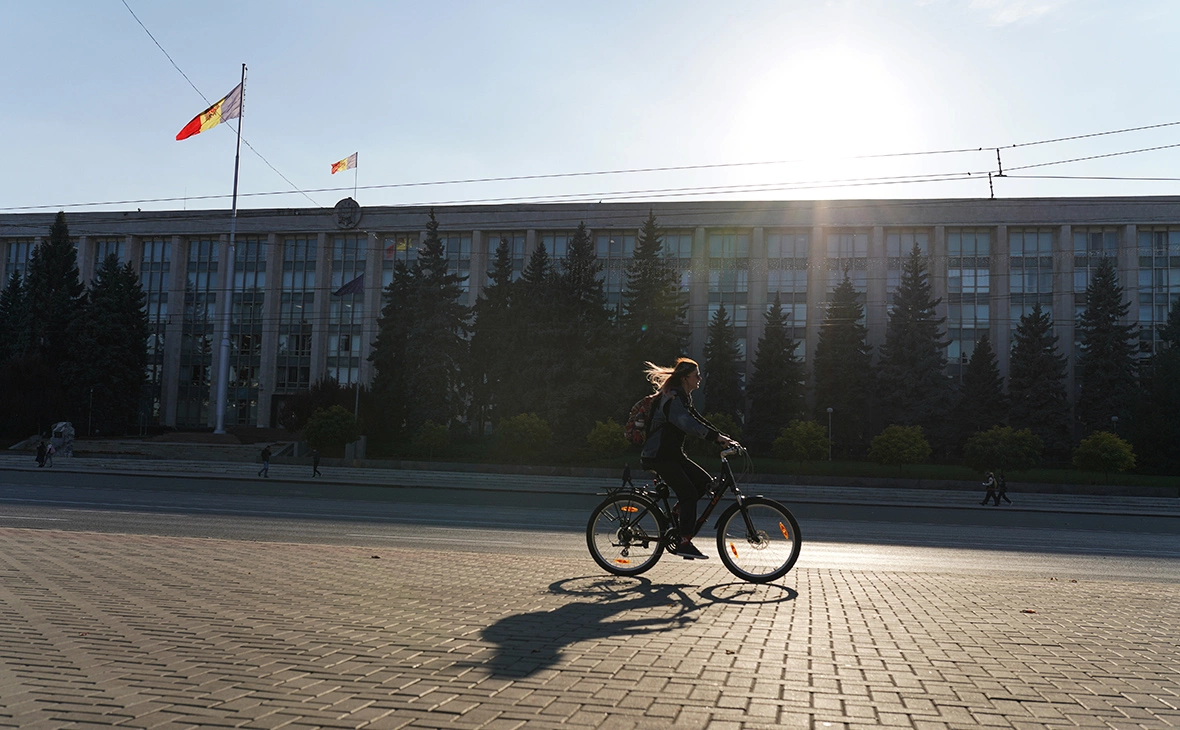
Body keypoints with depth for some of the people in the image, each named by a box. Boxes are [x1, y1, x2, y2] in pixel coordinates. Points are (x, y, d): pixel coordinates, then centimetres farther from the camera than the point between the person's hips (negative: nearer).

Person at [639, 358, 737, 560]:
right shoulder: (672, 398, -16)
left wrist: (722, 437, 5)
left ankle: (675, 514, 12)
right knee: (688, 494, -13)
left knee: (704, 482, 2)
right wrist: (716, 436, -36)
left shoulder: (682, 397, 16)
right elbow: (688, 423, -31)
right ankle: (684, 543, -10)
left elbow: (698, 420, 16)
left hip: (672, 454, 10)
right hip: (659, 455, -10)